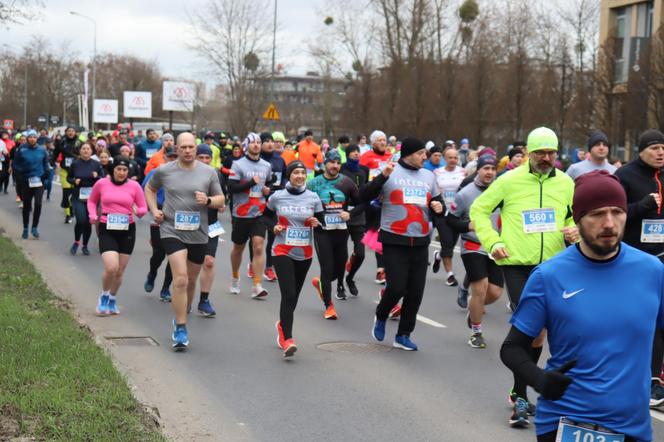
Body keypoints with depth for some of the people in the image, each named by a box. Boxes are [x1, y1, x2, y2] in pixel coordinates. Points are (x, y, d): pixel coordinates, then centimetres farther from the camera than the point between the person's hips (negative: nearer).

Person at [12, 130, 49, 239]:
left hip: (39, 181, 0)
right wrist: (20, 175, -10)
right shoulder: (22, 150, -7)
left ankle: (35, 227, 1)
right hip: (26, 182, 0)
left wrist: (45, 174, 1)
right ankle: (25, 229, 25)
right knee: (26, 206, 10)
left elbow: (46, 163, 14)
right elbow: (15, 164, 0)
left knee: (38, 204, -14)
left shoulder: (42, 149, -1)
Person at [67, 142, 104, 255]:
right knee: (81, 220, -17)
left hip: (92, 198, 1)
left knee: (88, 222, 4)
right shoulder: (75, 164, -1)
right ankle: (76, 242, 9)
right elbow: (69, 177, 12)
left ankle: (85, 246, 24)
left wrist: (97, 177, -15)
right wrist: (74, 181, -9)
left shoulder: (96, 164, 0)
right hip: (78, 197, -1)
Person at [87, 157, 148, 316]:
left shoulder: (134, 186, -2)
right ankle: (104, 296, 10)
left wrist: (138, 211, -18)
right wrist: (93, 215, -2)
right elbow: (91, 201, 16)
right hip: (107, 230, -2)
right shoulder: (101, 184, -1)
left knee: (120, 271, 9)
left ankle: (112, 299, 34)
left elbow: (144, 208, 4)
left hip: (127, 230, 2)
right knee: (111, 267, -18)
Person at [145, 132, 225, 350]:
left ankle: (183, 314, 39)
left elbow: (221, 199, 8)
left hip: (198, 234, 3)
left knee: (191, 280, 16)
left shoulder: (208, 172, 1)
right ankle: (180, 328, -10)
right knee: (180, 279, -16)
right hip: (172, 231, -3)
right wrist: (154, 210, 4)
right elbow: (149, 188, 18)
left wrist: (208, 200, -14)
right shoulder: (164, 171, 0)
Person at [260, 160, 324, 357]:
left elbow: (322, 224, 6)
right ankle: (287, 340, -17)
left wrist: (316, 223, -17)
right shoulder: (277, 197, -1)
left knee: (294, 295, 12)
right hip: (282, 252, -3)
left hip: (304, 254, 3)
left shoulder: (313, 198, 1)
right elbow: (265, 216, 13)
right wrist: (273, 226, -7)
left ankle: (282, 324, 40)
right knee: (288, 294, -15)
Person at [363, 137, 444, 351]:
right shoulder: (391, 172, -3)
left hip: (420, 243, 5)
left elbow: (437, 203, 24)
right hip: (394, 242, -5)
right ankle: (380, 317, 21)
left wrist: (439, 207, 0)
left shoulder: (428, 176, 13)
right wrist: (383, 177, -23)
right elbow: (365, 197, -10)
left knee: (416, 292, 4)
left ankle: (403, 335, 18)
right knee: (396, 287, -10)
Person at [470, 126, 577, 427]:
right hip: (517, 264, -4)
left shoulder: (565, 183, 6)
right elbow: (479, 209, 6)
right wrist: (492, 242, -4)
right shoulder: (510, 181, -3)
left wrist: (575, 231, -2)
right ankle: (521, 399, -3)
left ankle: (520, 392, 29)